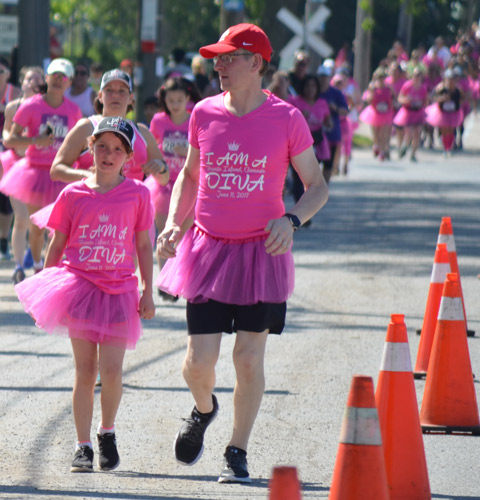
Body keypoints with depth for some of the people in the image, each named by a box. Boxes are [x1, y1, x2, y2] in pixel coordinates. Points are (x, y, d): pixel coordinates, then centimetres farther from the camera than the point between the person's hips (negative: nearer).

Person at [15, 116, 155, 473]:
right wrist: (45, 287, 8)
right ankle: (83, 447, 7)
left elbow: (144, 245, 6)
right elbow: (57, 245, 9)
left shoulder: (137, 194, 2)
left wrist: (148, 292, 3)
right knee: (85, 370, 1)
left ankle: (108, 431, 16)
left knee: (111, 369, -9)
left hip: (118, 291, 0)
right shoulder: (73, 194, 2)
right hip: (79, 284, 0)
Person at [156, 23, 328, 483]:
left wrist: (291, 220, -17)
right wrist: (172, 223, 4)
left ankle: (237, 453, 14)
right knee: (199, 360, -3)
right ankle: (203, 410, 32)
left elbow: (317, 186, 1)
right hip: (208, 248, 2)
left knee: (249, 357, -1)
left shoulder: (285, 118, -6)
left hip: (261, 251, -2)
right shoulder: (205, 113, 2)